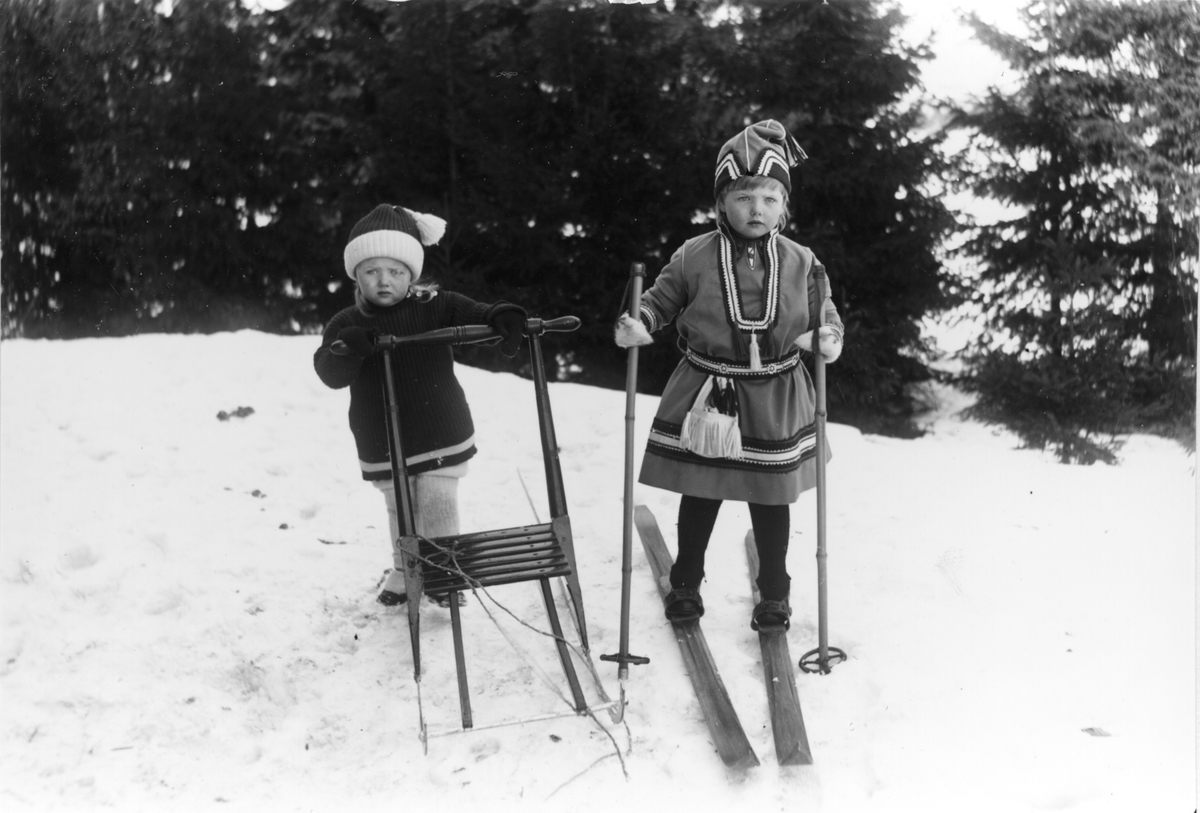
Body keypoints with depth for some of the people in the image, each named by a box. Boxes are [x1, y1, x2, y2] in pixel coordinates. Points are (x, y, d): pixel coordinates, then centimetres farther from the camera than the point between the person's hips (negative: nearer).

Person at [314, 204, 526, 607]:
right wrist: (350, 347, -35)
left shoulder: (435, 307, -6)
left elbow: (472, 316, -17)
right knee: (400, 510, 16)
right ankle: (406, 570, 36)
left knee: (438, 505, 1)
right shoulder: (347, 325, -4)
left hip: (441, 436, -2)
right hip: (383, 445, 2)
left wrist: (502, 318, -40)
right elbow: (331, 373, -15)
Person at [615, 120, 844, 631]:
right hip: (704, 394, -1)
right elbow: (662, 299, 3)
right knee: (699, 495, 12)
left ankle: (774, 593, 30)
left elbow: (823, 311, 5)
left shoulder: (800, 263, -3)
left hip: (775, 400, 1)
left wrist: (829, 336, -17)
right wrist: (639, 325, -17)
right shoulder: (694, 257, -7)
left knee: (772, 501, 12)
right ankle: (685, 583, 32)